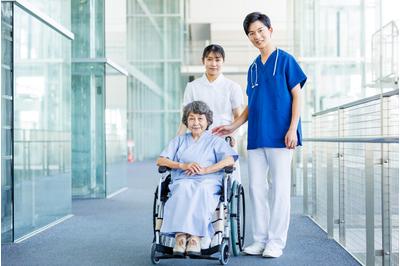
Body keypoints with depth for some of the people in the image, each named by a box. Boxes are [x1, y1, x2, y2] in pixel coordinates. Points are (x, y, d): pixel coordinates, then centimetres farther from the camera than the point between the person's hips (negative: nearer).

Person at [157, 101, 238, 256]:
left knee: (201, 190, -37)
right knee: (185, 188, -35)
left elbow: (230, 160, 2)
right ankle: (180, 234, -44)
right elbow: (160, 161, 15)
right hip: (182, 181, 1)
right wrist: (183, 165, -3)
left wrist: (205, 169, -10)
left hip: (208, 182, -1)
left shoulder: (216, 141, 22)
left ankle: (195, 235, -43)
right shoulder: (179, 141, 29)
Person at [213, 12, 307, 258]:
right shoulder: (253, 68, 17)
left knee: (280, 188, -2)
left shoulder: (285, 60, 1)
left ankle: (276, 241, 6)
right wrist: (233, 127, 12)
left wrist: (293, 129, -12)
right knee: (257, 187, 6)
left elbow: (297, 95, -3)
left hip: (279, 136, -6)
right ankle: (260, 239, 15)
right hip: (256, 136, 6)